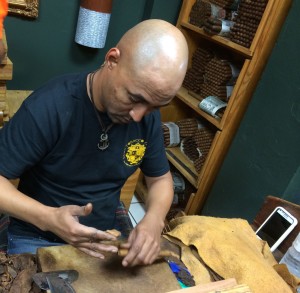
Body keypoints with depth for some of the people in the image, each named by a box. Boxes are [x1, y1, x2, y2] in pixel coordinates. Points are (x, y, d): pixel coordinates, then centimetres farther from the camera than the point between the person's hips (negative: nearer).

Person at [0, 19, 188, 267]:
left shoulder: (148, 115, -9)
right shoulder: (49, 107, -24)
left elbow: (160, 178, 2)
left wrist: (154, 220, -17)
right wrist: (48, 218, -32)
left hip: (102, 239, 4)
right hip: (37, 238, -3)